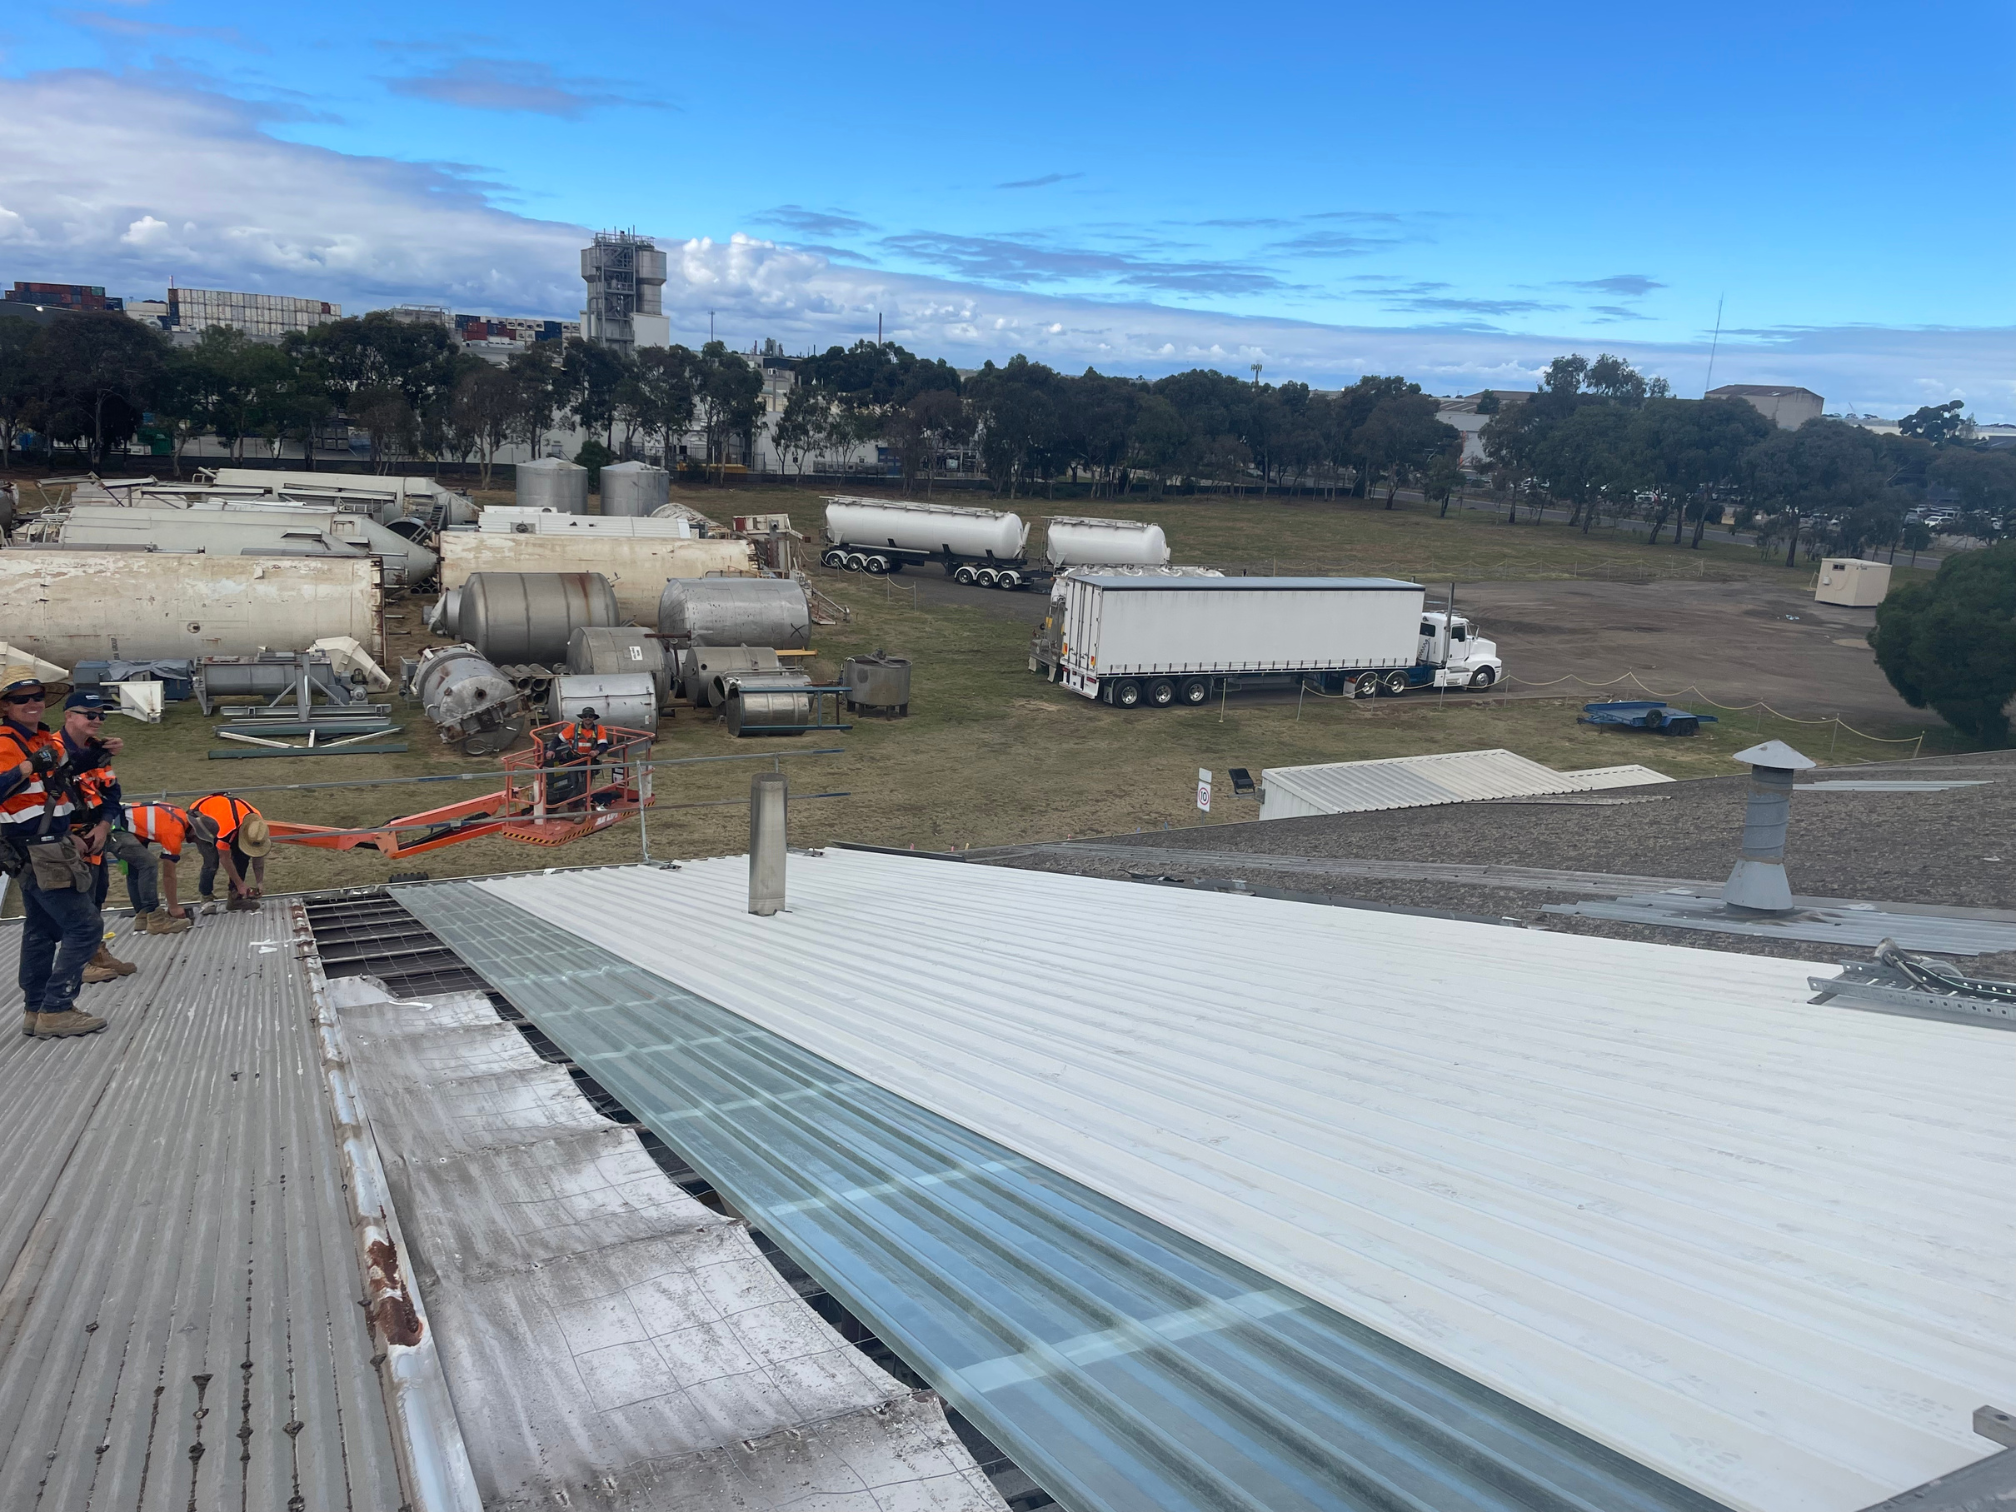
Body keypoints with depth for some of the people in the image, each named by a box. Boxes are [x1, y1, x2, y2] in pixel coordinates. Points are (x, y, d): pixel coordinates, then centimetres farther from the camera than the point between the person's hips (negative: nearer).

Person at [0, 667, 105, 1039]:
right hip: (38, 853, -10)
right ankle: (55, 1012, -6)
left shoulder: (46, 739, 9)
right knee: (84, 928, -9)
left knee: (42, 930, 15)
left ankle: (36, 1011, 24)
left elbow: (68, 766, 29)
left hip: (49, 850, 10)